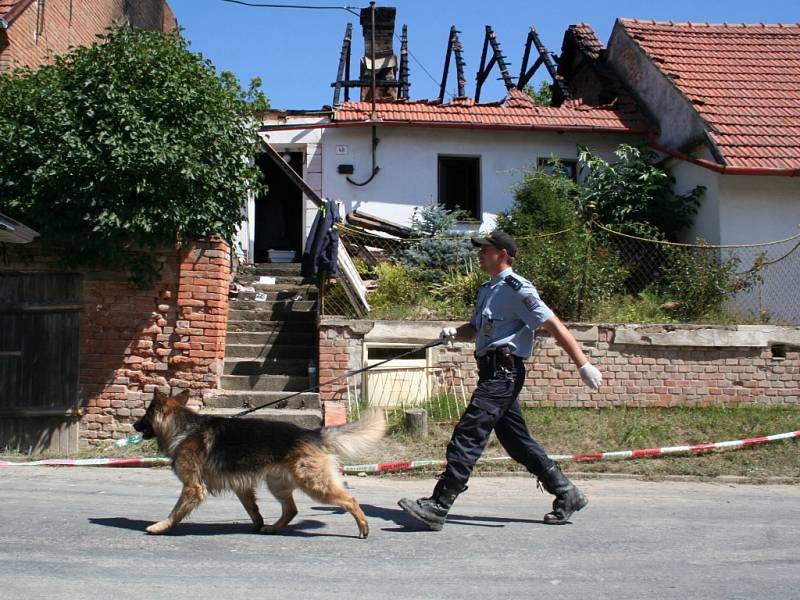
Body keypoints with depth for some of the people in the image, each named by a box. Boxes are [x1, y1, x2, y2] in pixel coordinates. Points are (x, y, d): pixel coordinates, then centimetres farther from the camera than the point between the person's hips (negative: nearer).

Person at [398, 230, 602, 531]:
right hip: (494, 373, 10)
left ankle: (438, 506, -14)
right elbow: (476, 328, 30)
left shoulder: (516, 288, -10)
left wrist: (583, 365, -17)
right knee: (517, 442, 13)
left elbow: (554, 326, -14)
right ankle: (567, 495, 23)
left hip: (503, 372, -10)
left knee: (467, 436, -14)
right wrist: (455, 332, 6)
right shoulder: (488, 289, 19)